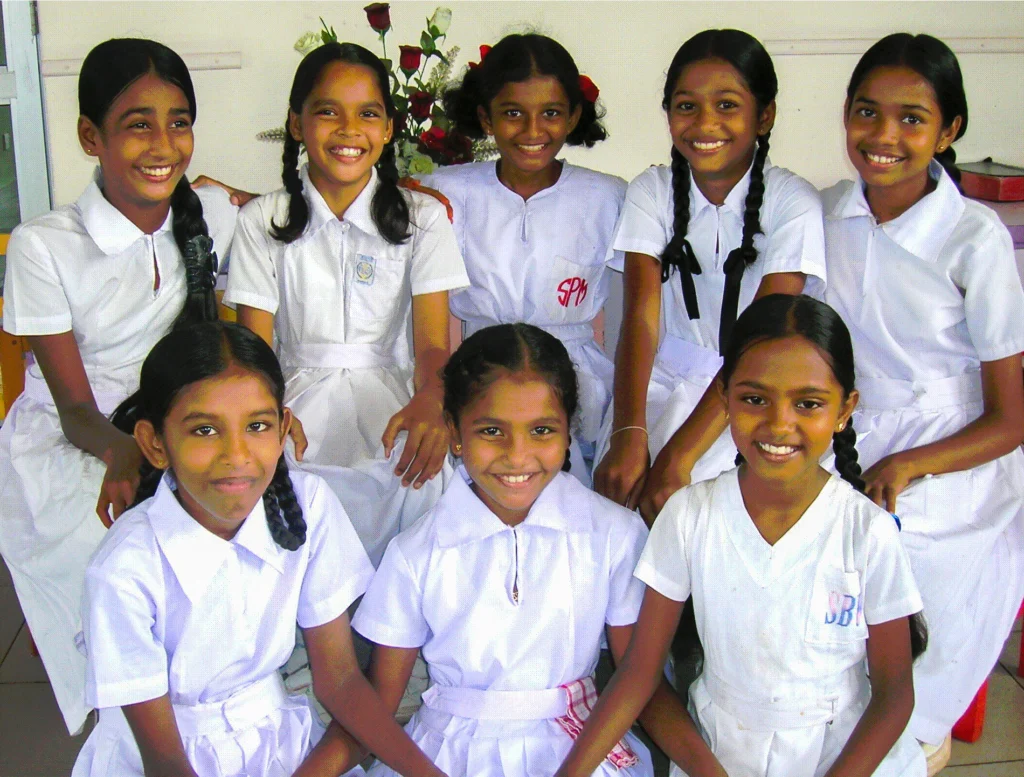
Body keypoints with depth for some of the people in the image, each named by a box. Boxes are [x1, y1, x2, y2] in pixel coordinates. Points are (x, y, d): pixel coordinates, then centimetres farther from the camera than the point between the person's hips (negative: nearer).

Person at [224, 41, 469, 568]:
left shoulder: (422, 217, 6)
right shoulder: (263, 221, 7)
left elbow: (433, 342, -5)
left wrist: (428, 402, -30)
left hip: (389, 386, 0)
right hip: (300, 389, 0)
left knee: (419, 467, -35)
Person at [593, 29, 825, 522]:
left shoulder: (793, 204, -9)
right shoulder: (651, 192, 1)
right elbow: (640, 314, -10)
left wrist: (680, 454, -27)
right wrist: (628, 433, -28)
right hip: (664, 377, 3)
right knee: (615, 489, -22)